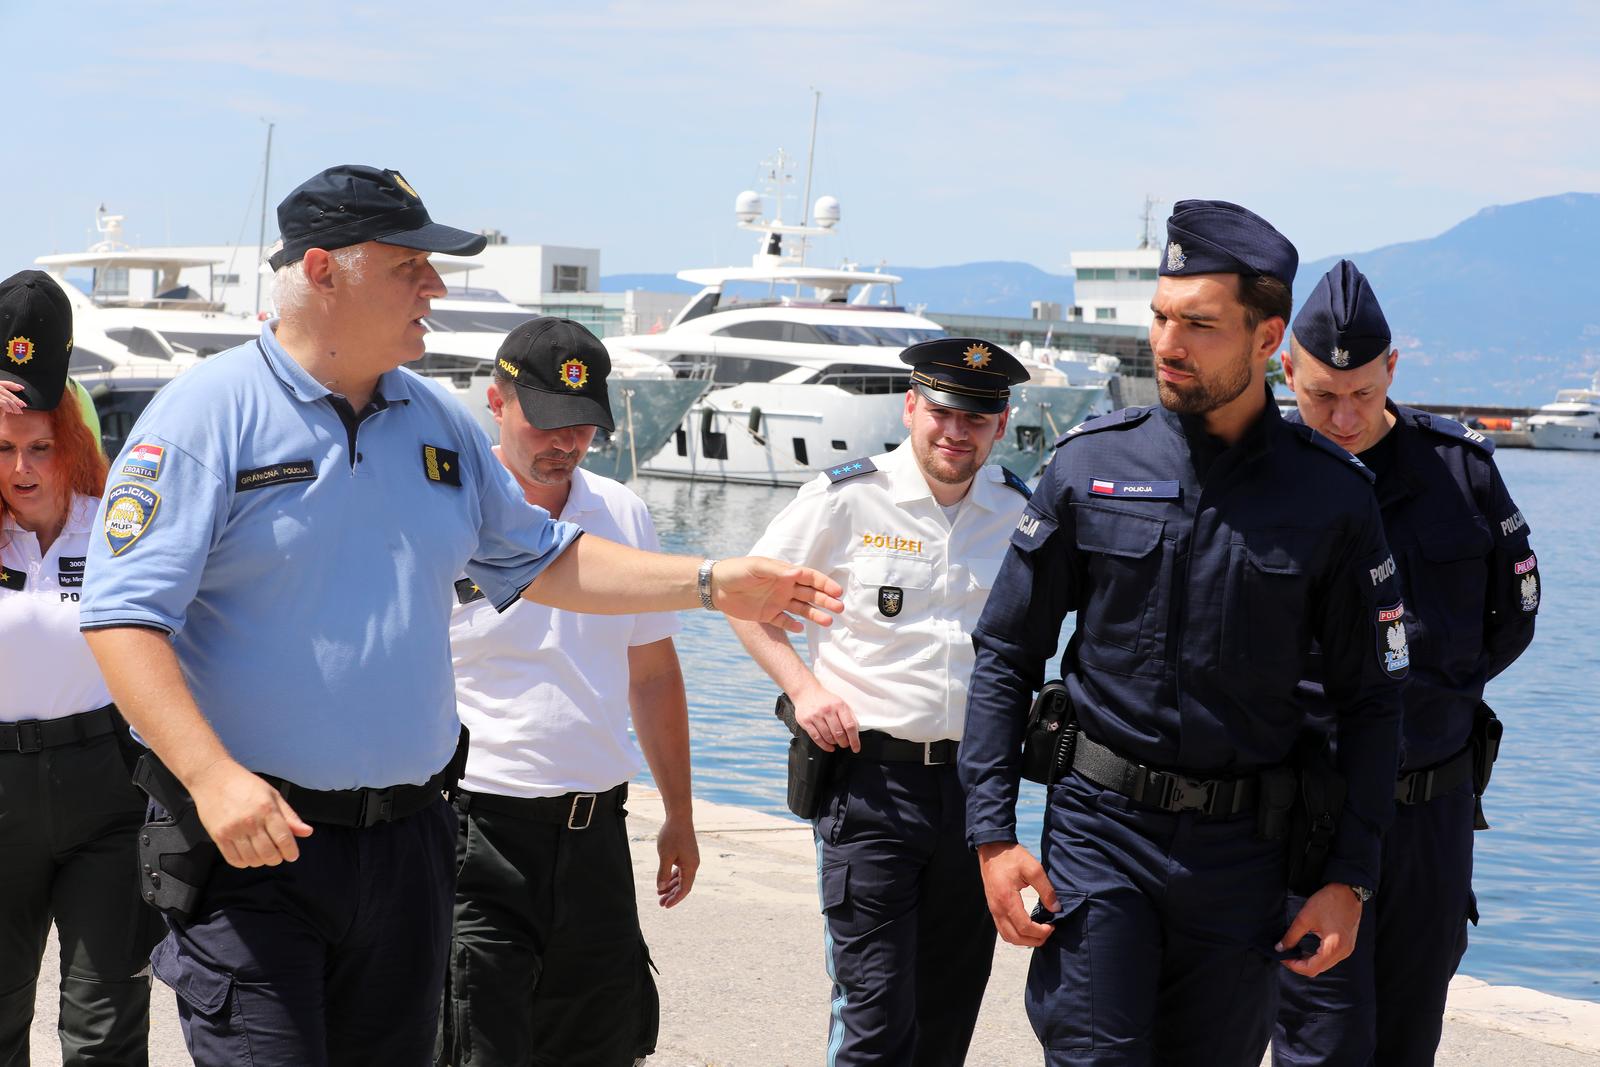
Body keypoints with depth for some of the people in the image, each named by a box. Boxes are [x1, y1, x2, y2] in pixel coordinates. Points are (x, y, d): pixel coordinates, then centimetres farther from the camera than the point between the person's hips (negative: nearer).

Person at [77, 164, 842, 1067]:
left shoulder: (438, 423, 12)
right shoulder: (211, 414, -9)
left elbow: (540, 559, 22)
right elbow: (124, 614, -14)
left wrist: (715, 584, 14)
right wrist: (214, 778, -25)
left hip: (408, 840, 6)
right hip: (253, 832, -6)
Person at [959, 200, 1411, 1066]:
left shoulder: (1332, 497, -2)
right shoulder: (1091, 465, -2)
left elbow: (1369, 699, 4)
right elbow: (1005, 652, 4)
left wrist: (1350, 878, -1)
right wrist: (992, 832, -3)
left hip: (1242, 848, 1)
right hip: (1099, 827, -1)